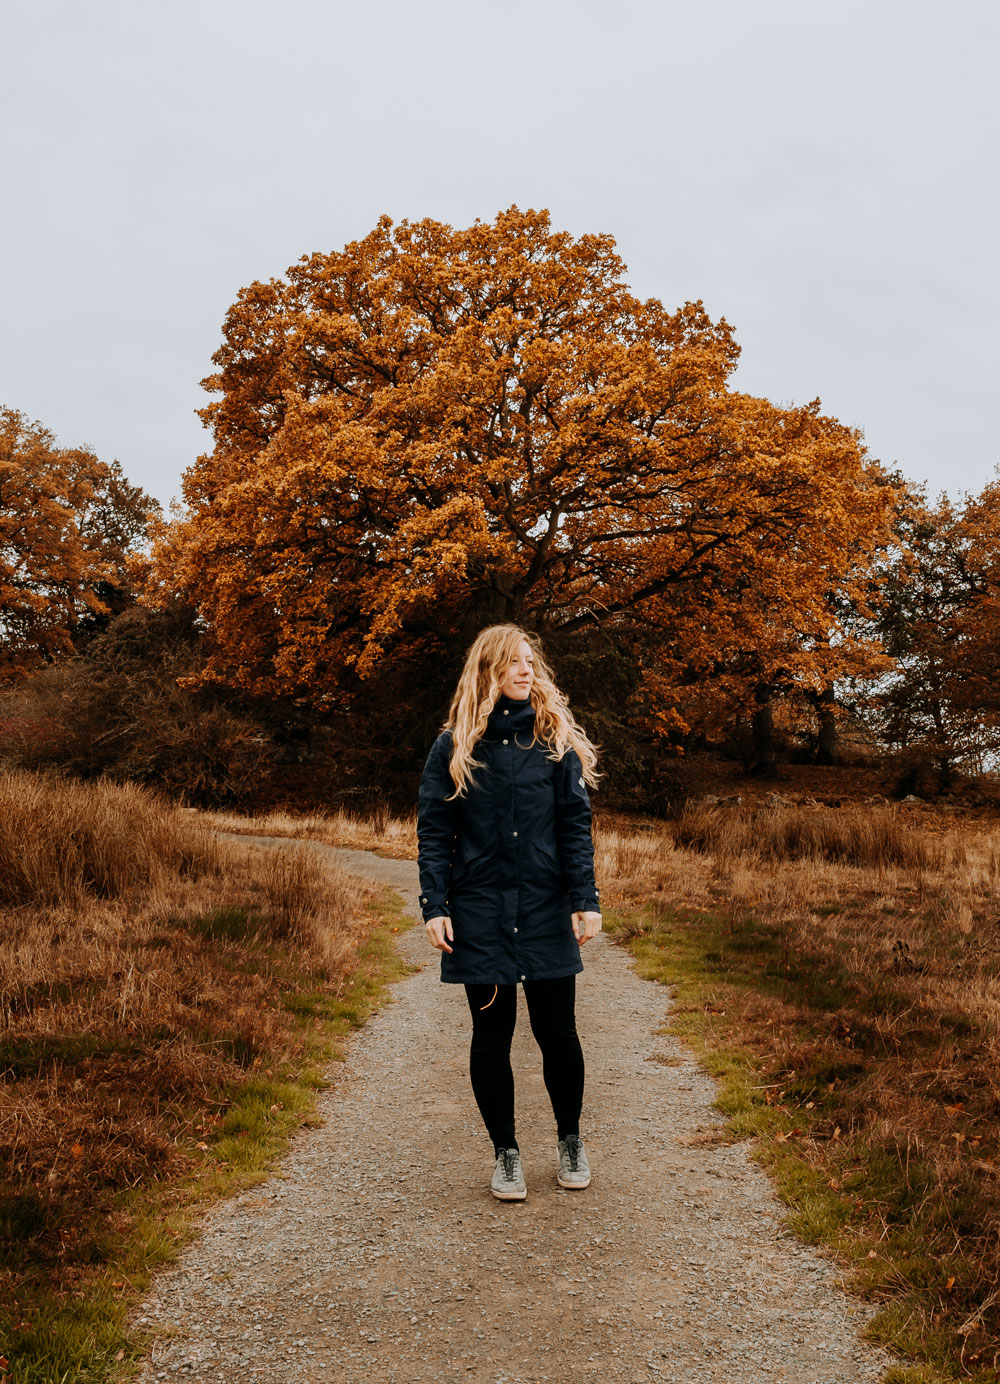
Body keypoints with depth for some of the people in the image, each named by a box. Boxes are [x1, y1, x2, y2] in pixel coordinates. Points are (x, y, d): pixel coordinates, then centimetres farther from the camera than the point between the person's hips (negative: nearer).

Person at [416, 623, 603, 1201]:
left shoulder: (556, 740, 4)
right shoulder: (454, 747, 2)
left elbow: (576, 824, 3)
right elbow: (433, 832, 2)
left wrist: (586, 899, -5)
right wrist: (434, 906, -6)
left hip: (546, 912, 1)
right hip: (480, 913, 0)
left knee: (558, 1031, 6)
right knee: (492, 1034, 8)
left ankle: (571, 1140, 30)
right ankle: (506, 1152, 25)